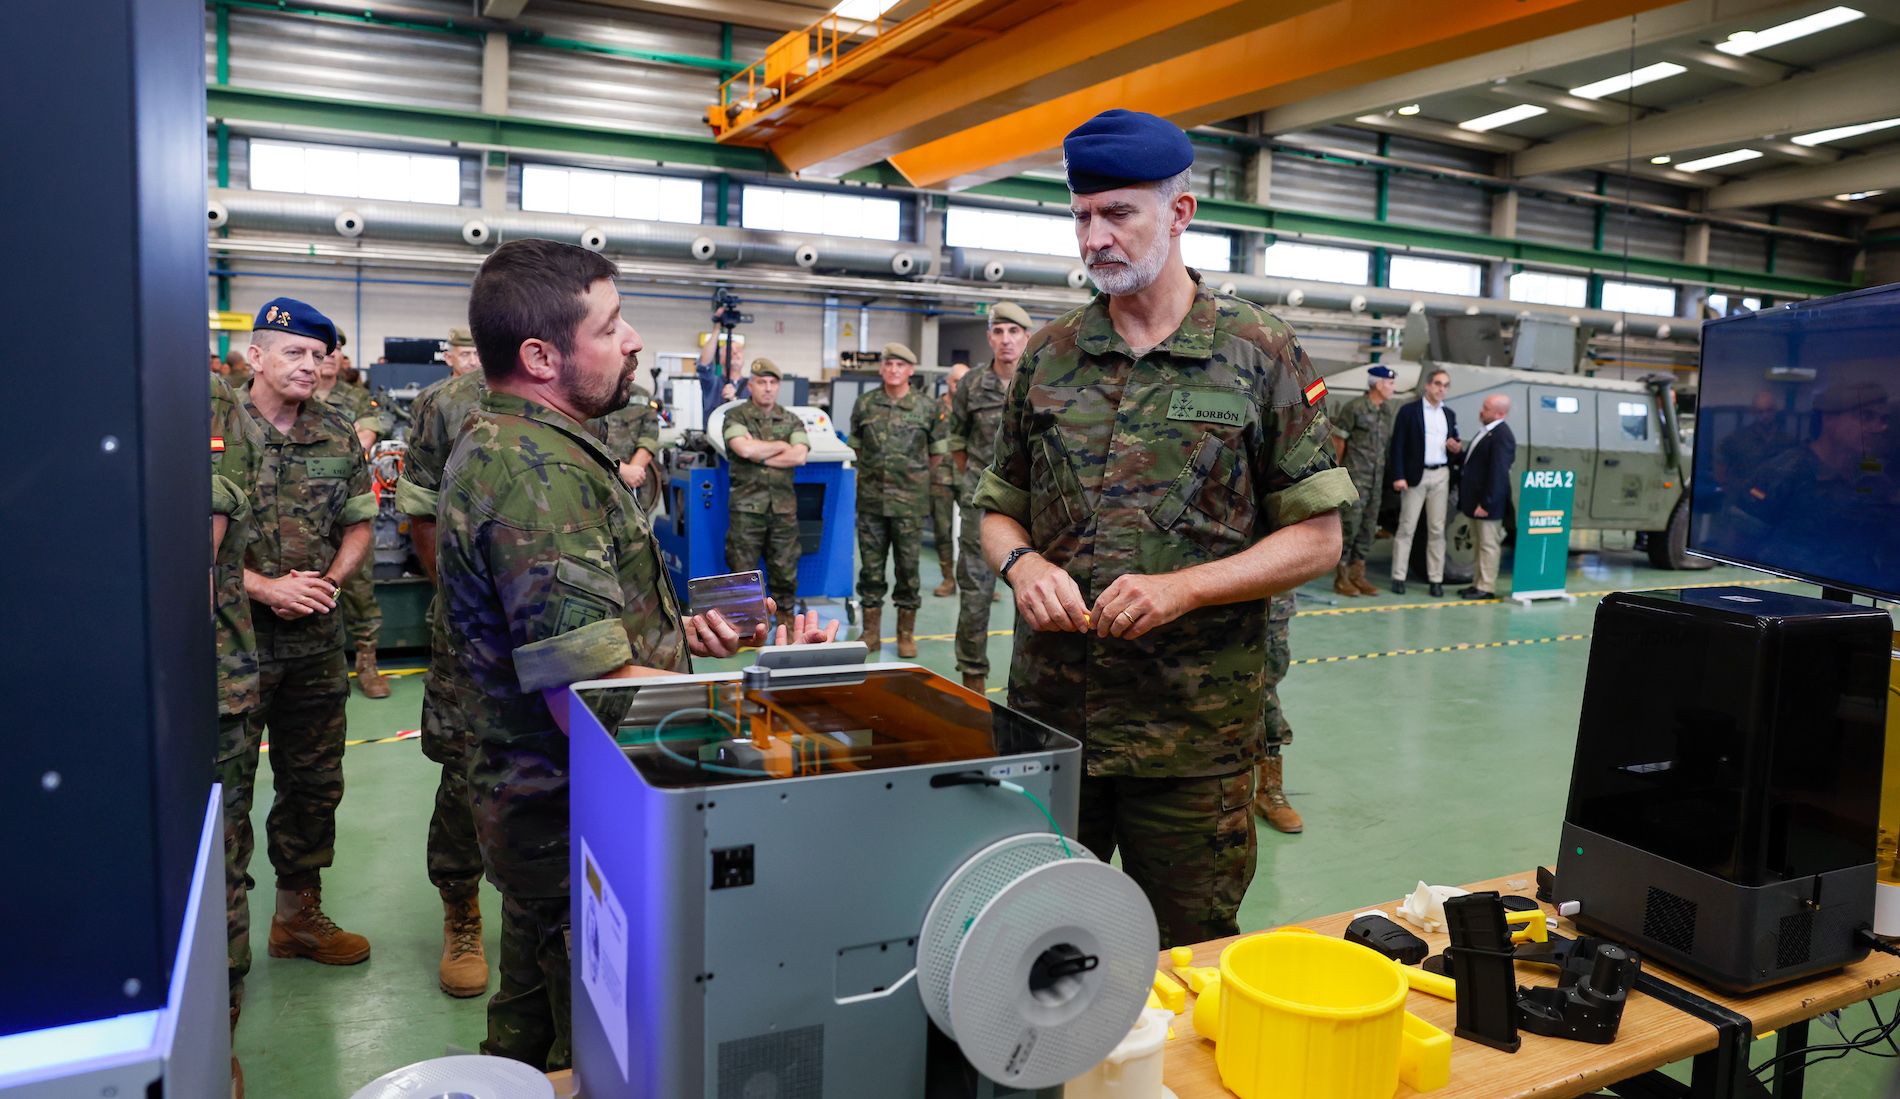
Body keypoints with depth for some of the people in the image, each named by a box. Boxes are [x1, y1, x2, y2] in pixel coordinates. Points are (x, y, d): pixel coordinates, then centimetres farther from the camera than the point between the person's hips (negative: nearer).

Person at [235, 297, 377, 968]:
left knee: (315, 782, 14)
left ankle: (299, 914, 31)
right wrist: (266, 587, -16)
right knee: (225, 786, 2)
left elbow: (358, 525, 11)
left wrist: (327, 581, -5)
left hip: (316, 638, 5)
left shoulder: (338, 437, 7)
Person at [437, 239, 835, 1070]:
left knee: (533, 1027, 28)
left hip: (537, 806, 11)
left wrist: (674, 631, 6)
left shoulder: (500, 442, 9)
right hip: (575, 823, -10)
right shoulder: (540, 473, -26)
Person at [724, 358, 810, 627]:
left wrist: (759, 455, -11)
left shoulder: (792, 420, 10)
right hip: (746, 507, -2)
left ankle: (786, 619, 21)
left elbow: (799, 456, -7)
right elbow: (744, 448, -18)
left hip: (783, 507, 3)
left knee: (785, 568, 8)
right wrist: (781, 446, -5)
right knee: (742, 569, 2)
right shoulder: (736, 417, 1)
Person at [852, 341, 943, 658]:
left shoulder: (927, 407, -1)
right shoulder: (864, 405, 4)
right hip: (871, 499, 2)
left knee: (908, 567, 3)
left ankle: (906, 635, 15)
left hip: (910, 501, -2)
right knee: (871, 566, 7)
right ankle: (871, 633, 17)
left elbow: (936, 454, 7)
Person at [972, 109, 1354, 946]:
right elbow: (999, 510, 14)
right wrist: (1021, 562, -10)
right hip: (1046, 717, 3)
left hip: (1193, 733, -3)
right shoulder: (1049, 357, 7)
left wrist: (1182, 587, -17)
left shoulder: (1262, 357, -2)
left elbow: (1316, 538, -3)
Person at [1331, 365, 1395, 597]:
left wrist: (1382, 471, 11)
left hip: (1376, 478, 7)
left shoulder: (1384, 411, 13)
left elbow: (1383, 444, 16)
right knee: (1350, 524, -7)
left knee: (1368, 527, 8)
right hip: (1355, 476, -7)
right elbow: (1338, 438, -6)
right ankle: (1342, 576, 1)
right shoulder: (1355, 407, -9)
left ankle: (1358, 574, 16)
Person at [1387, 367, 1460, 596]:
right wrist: (1398, 476, -14)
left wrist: (1455, 448, -2)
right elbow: (1398, 446, -6)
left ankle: (1436, 579, 8)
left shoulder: (1449, 415, 15)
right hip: (1415, 476, -4)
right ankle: (1398, 577, 2)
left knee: (1437, 529, 5)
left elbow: (1453, 446, 23)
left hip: (1441, 476, 5)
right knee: (1406, 528, -2)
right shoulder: (1409, 411, -1)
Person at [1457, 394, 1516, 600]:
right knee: (1481, 543, 17)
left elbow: (1498, 473, -23)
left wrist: (1486, 503, -24)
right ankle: (1479, 583, 25)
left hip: (1487, 503, -10)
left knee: (1488, 544, -1)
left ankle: (1486, 588, 5)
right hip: (1476, 499, 10)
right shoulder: (1486, 431, 13)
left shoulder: (1502, 436, -19)